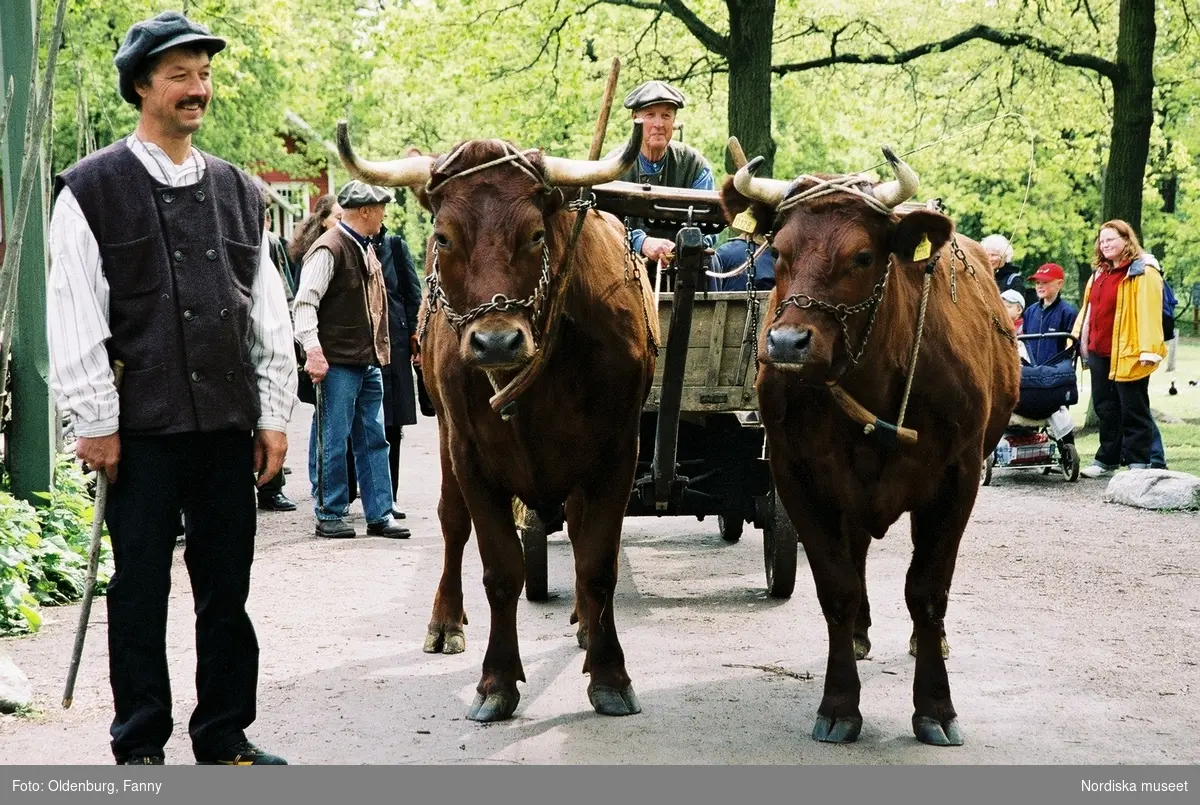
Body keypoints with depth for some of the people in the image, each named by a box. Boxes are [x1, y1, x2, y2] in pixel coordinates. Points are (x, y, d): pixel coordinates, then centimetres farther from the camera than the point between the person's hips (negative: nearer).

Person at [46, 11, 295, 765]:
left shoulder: (239, 190, 12)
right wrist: (95, 421, -8)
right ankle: (140, 747, 14)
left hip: (228, 424, 4)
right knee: (141, 588, 4)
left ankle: (225, 736, 20)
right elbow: (75, 315, -5)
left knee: (226, 587, 9)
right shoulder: (93, 188, -1)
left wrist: (274, 414, 8)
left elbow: (270, 311, 12)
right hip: (143, 427, -4)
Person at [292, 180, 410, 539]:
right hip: (337, 363, -9)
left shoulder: (366, 248, 17)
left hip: (369, 362, 9)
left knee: (374, 439, 9)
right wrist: (313, 350, -26)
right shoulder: (329, 249, -11)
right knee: (332, 440, 0)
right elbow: (305, 303, -17)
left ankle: (379, 515, 14)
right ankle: (329, 515, 8)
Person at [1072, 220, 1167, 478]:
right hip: (1099, 353, 8)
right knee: (1105, 408, 13)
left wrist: (1148, 349, -24)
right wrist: (1077, 340, 16)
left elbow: (1149, 311, -17)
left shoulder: (1144, 272, -8)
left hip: (1128, 354, -8)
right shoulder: (1100, 274, 17)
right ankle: (1107, 459, 22)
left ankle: (1138, 463, 4)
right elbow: (1087, 309, 21)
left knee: (1133, 411, -1)